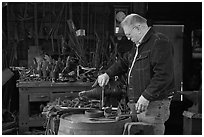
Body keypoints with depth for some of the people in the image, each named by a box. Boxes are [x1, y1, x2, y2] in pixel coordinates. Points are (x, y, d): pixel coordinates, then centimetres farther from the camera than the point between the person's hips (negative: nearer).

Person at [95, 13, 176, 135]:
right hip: (138, 104, 10)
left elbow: (164, 75, -22)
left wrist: (146, 96, -23)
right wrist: (108, 74, 16)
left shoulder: (160, 43, -14)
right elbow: (124, 62, 31)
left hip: (154, 104, -9)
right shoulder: (139, 45, 20)